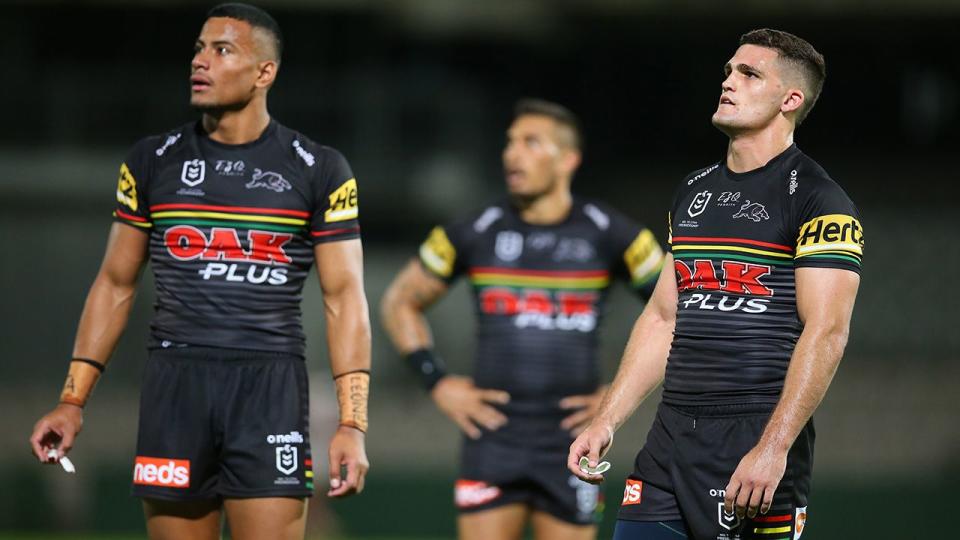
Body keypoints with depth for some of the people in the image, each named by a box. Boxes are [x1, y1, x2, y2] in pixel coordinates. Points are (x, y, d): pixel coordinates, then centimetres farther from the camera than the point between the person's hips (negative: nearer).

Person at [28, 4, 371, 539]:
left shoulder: (318, 170, 2)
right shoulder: (153, 161, 9)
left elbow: (344, 297, 0)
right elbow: (115, 285, 14)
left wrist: (352, 424, -9)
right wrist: (73, 401, 8)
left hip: (269, 391, -2)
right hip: (175, 385, 2)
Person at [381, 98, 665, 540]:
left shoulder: (609, 235, 1)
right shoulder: (475, 233, 3)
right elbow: (400, 303, 16)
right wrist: (437, 383, 5)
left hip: (571, 440, 0)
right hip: (492, 441, 0)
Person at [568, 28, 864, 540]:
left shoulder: (817, 199, -6)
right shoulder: (693, 192, 18)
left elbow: (825, 333, -14)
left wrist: (772, 449, -22)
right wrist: (605, 421, 13)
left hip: (757, 440, -7)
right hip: (670, 437, 7)